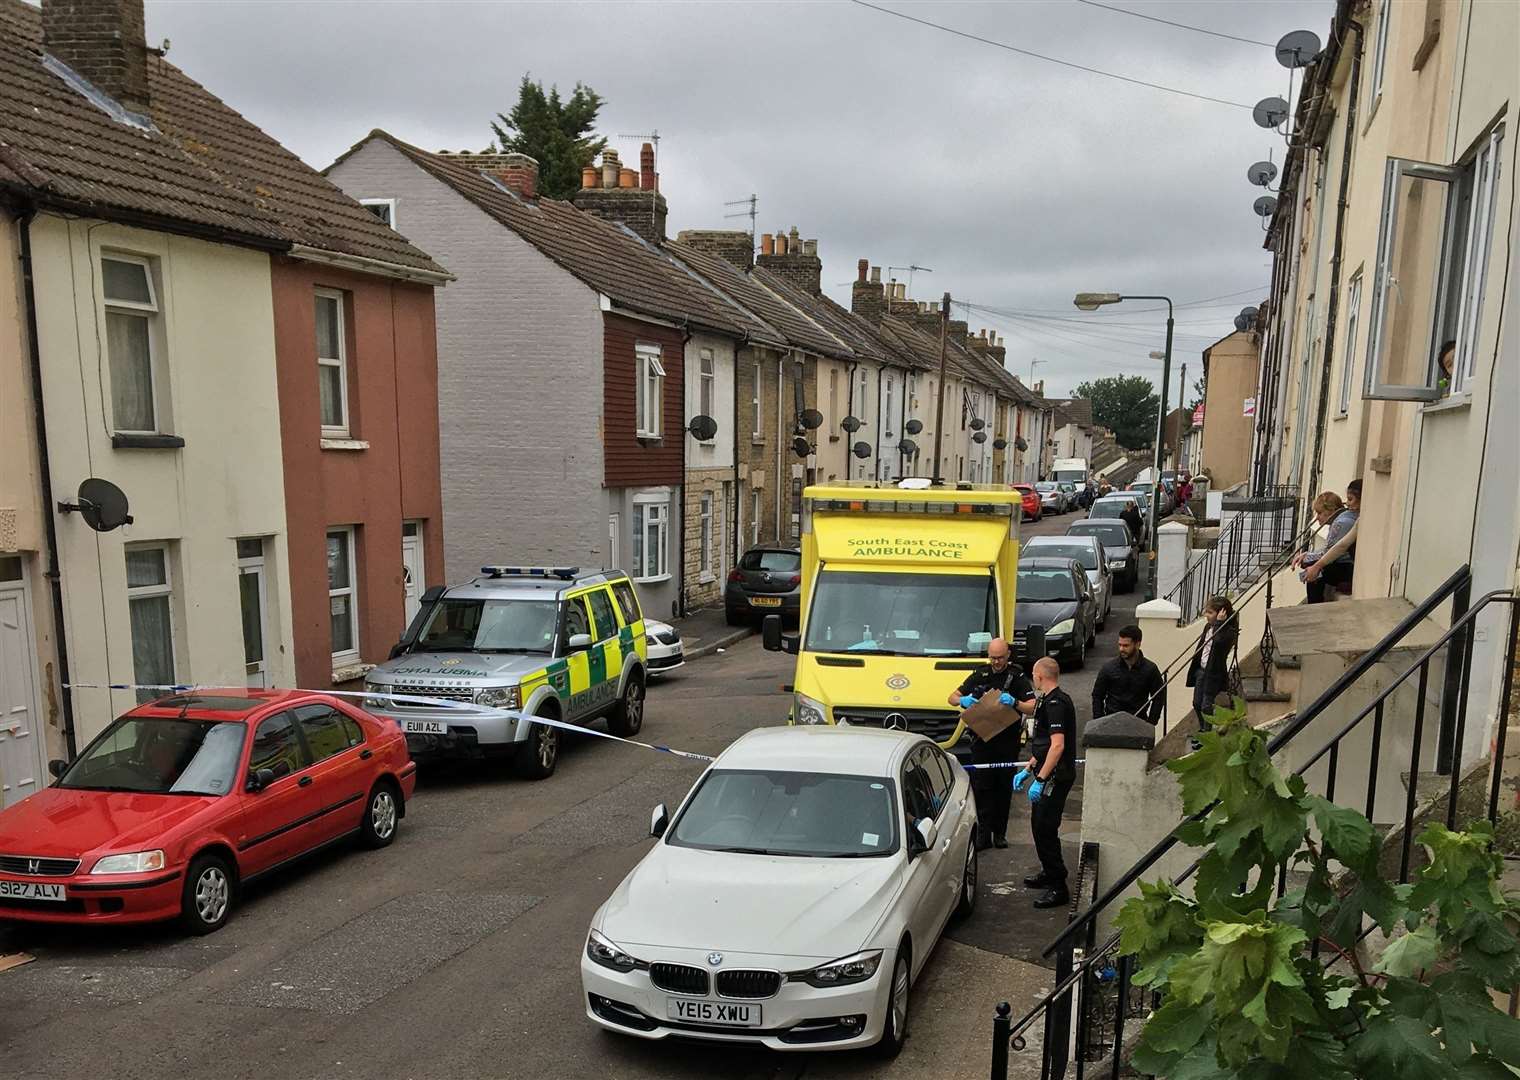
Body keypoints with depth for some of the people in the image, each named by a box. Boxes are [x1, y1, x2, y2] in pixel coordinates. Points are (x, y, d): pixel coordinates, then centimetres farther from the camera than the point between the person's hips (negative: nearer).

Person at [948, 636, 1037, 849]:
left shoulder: (1017, 677, -2)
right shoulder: (980, 675, 7)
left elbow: (1032, 708, -11)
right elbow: (952, 697, 9)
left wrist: (1014, 703, -30)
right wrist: (963, 700, -14)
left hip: (1007, 741, -1)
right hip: (982, 738, 1)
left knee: (1004, 787, 7)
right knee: (982, 786, -1)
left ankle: (999, 833, 18)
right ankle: (984, 833, 3)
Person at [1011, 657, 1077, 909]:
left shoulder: (1055, 703, -19)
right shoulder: (1052, 700, 14)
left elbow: (1057, 745, -28)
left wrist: (1040, 779, -27)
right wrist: (1027, 769, 22)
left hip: (1056, 777, -10)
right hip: (1050, 774, 10)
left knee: (1045, 829, -6)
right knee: (1039, 825, 20)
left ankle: (1058, 888, 1)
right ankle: (1049, 873, 36)